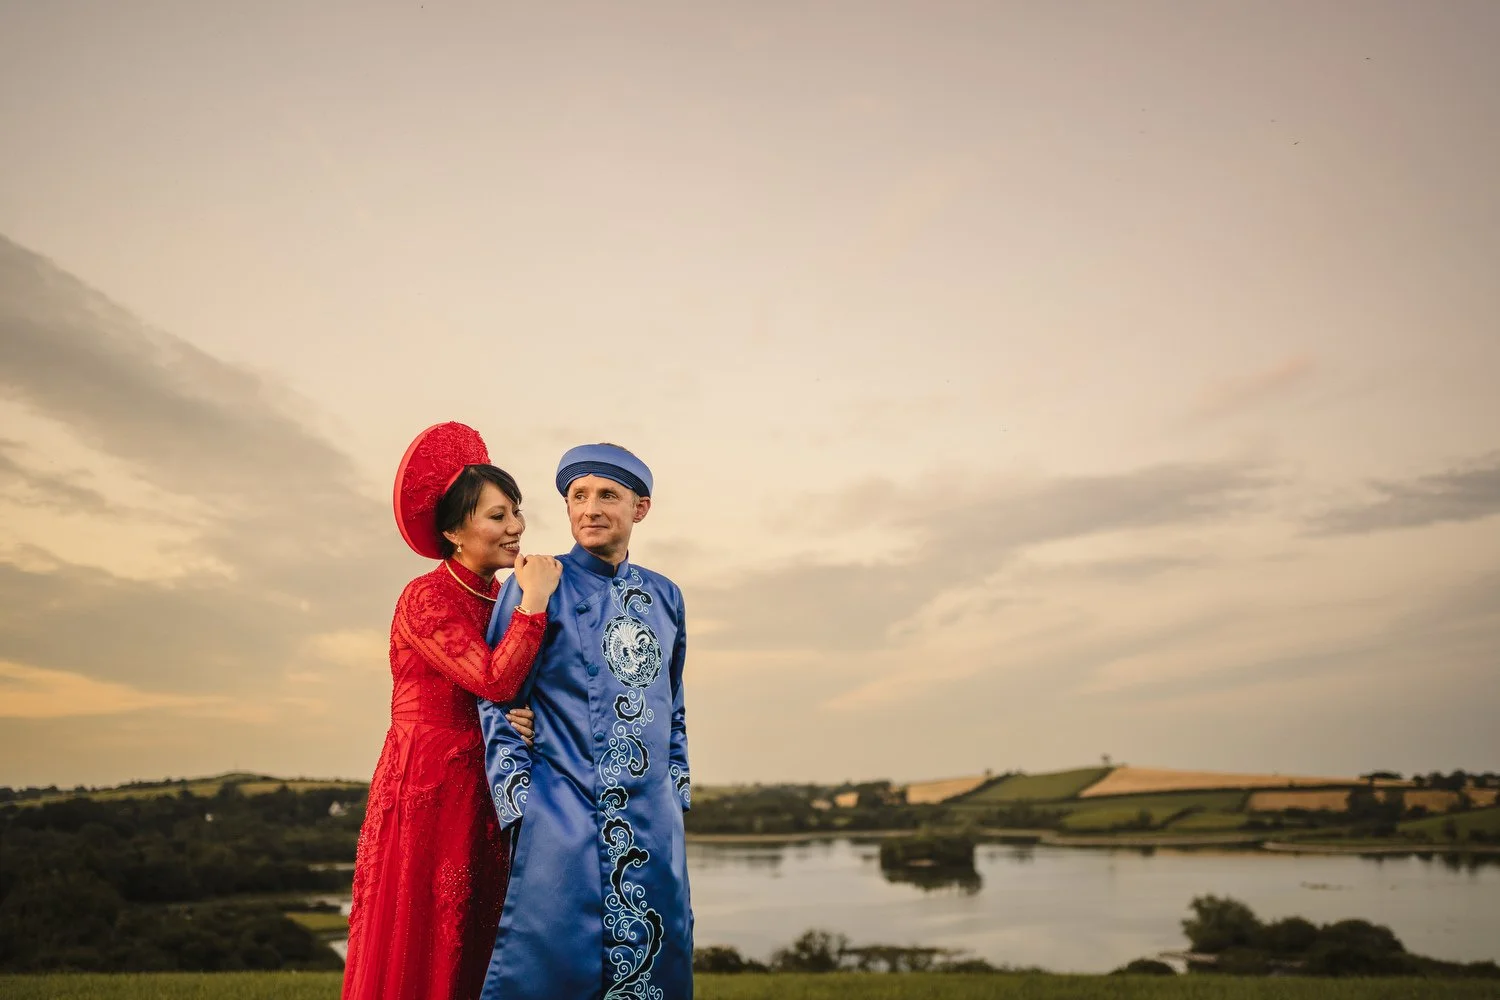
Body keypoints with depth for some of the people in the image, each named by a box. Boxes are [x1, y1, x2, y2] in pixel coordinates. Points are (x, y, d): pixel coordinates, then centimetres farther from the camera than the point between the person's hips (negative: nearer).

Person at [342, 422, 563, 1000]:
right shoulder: (427, 598, -11)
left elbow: (507, 700, 11)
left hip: (480, 799, 7)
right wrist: (534, 602, -17)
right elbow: (493, 680, -23)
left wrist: (522, 721, -11)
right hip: (425, 794, -7)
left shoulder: (503, 601, 10)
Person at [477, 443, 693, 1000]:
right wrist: (523, 805, -9)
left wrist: (676, 795, 14)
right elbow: (497, 702, -4)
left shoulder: (665, 596, 12)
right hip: (563, 814, -4)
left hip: (653, 820, 5)